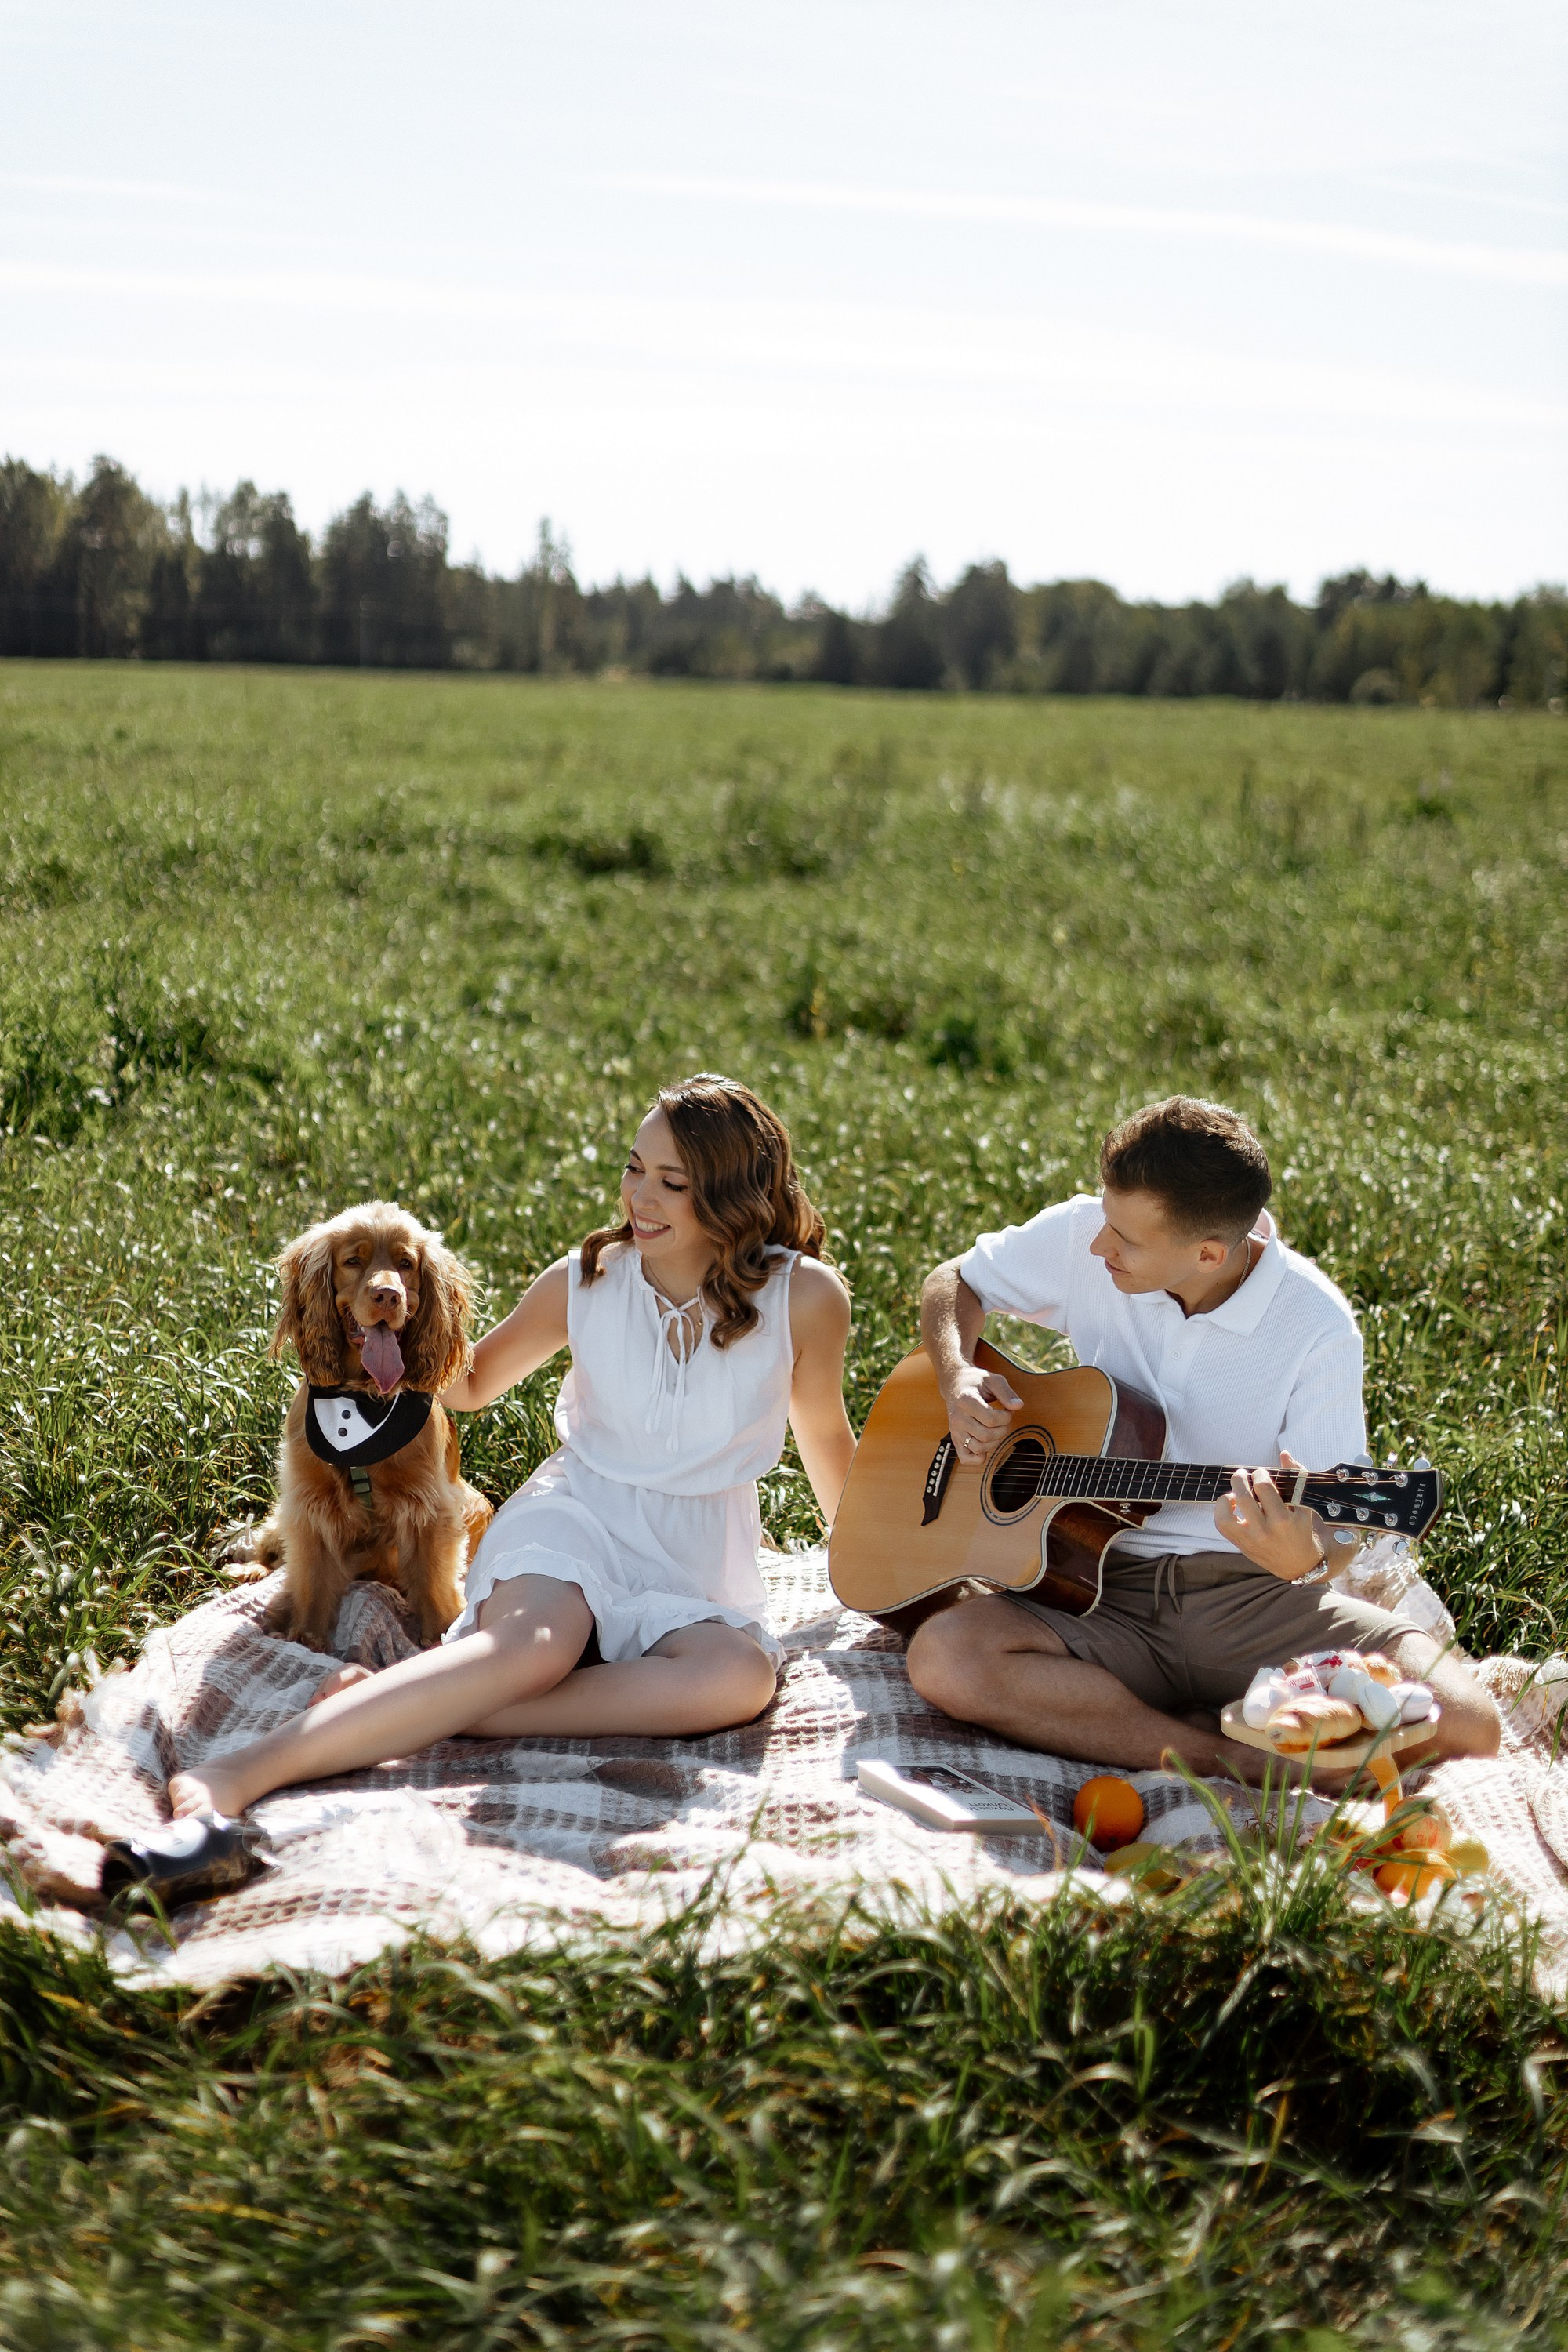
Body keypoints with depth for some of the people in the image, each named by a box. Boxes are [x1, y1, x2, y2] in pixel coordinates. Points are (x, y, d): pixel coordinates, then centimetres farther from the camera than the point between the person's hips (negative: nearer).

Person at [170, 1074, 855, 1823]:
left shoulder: (804, 1297, -6)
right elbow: (471, 1386, 14)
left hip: (697, 1570, 1)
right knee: (536, 1641, -38)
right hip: (575, 1515, -1)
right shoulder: (583, 1283, -1)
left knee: (741, 1675, -36)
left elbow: (826, 1437, 12)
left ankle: (438, 1713, -38)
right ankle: (249, 1769, -46)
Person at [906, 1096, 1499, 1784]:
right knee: (942, 1658, -30)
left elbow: (1336, 1537, -8)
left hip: (1250, 1597, -2)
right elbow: (955, 1281, 14)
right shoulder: (1080, 1237, -4)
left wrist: (1302, 1558, -33)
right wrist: (958, 1376, -8)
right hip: (1103, 1585, 3)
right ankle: (1243, 1762, -19)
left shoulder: (1315, 1325, -12)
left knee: (1462, 1724, -27)